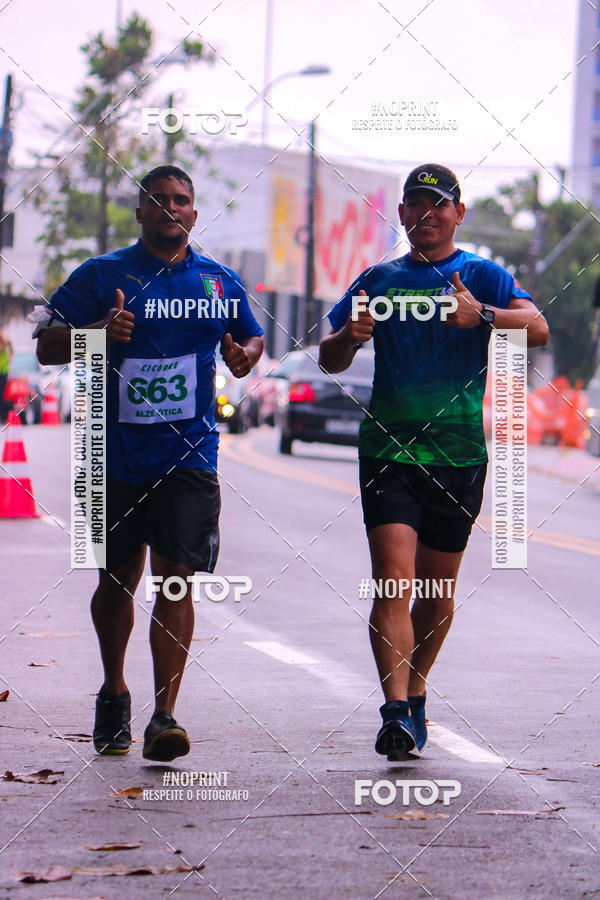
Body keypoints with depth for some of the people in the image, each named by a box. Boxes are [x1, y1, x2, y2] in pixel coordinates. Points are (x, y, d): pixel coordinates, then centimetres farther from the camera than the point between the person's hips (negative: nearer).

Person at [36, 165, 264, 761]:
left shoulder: (219, 281, 10)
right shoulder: (101, 276, 3)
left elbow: (251, 337, 25)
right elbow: (47, 347, 1)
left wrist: (245, 354, 0)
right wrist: (99, 331, -18)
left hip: (188, 458, 0)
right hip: (115, 457, 0)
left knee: (177, 580, -12)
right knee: (116, 582, 12)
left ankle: (163, 717, -14)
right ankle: (114, 695, 34)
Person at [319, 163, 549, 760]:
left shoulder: (482, 276, 4)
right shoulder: (378, 281, 11)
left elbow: (538, 329, -12)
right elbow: (328, 360, 15)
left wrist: (482, 315, -30)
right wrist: (351, 338, -8)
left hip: (458, 453, 0)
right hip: (387, 450, 0)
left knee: (437, 591, 9)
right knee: (393, 579, -15)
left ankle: (414, 695, 30)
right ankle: (396, 714, -21)